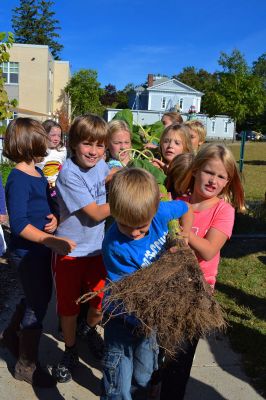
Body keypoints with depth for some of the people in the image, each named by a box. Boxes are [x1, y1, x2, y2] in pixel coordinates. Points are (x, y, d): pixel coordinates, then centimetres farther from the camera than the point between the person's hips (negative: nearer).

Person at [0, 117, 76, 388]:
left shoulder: (37, 173, 5)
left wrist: (54, 218, -5)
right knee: (37, 304, 6)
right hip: (26, 251, -9)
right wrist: (53, 241, -33)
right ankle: (26, 366, 28)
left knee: (40, 294, 24)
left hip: (40, 248, 9)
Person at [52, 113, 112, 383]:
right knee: (69, 306, 13)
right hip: (70, 250, -5)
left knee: (99, 303, 14)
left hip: (96, 247, 5)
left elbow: (111, 175, 22)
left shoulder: (100, 163, -4)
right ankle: (70, 351, 39)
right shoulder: (69, 174, -23)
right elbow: (96, 213, -21)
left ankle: (90, 330, 47)